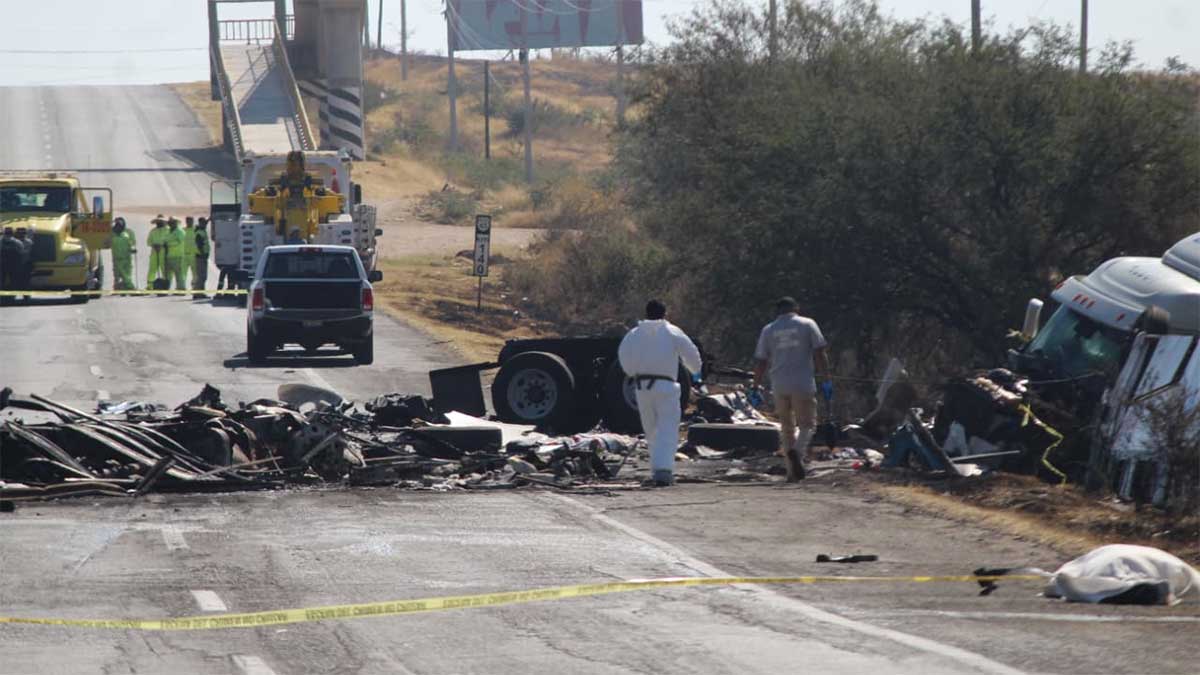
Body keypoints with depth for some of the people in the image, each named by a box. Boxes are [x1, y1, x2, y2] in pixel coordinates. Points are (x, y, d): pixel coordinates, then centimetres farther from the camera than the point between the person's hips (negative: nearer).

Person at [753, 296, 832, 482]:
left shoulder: (768, 330, 11)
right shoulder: (807, 324, 5)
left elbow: (760, 362, 9)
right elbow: (820, 353, -1)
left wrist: (756, 388, 14)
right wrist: (826, 379, 2)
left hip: (779, 386, 2)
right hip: (803, 384, -2)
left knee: (787, 428, 12)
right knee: (807, 424, 3)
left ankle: (792, 472, 9)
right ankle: (798, 452, -27)